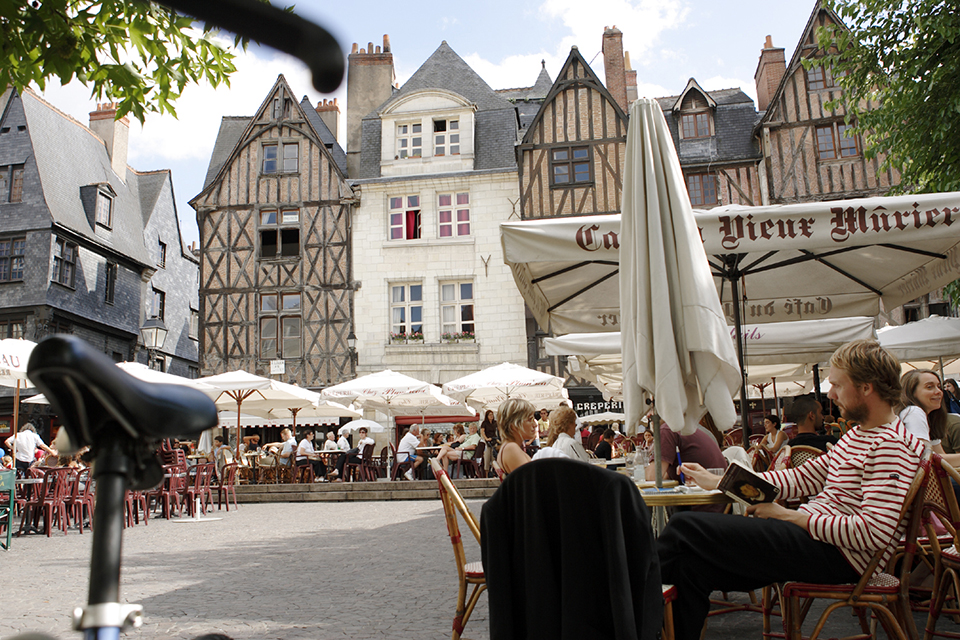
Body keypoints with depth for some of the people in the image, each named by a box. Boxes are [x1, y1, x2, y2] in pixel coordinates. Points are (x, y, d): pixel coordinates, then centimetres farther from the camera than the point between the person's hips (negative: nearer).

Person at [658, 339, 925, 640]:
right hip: (814, 532, 10)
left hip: (836, 556, -10)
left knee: (685, 527, -15)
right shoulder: (857, 435, 17)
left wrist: (788, 516, -16)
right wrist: (719, 482, 13)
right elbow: (802, 478, 17)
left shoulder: (891, 446, -15)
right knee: (692, 564, -3)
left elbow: (874, 532, -24)